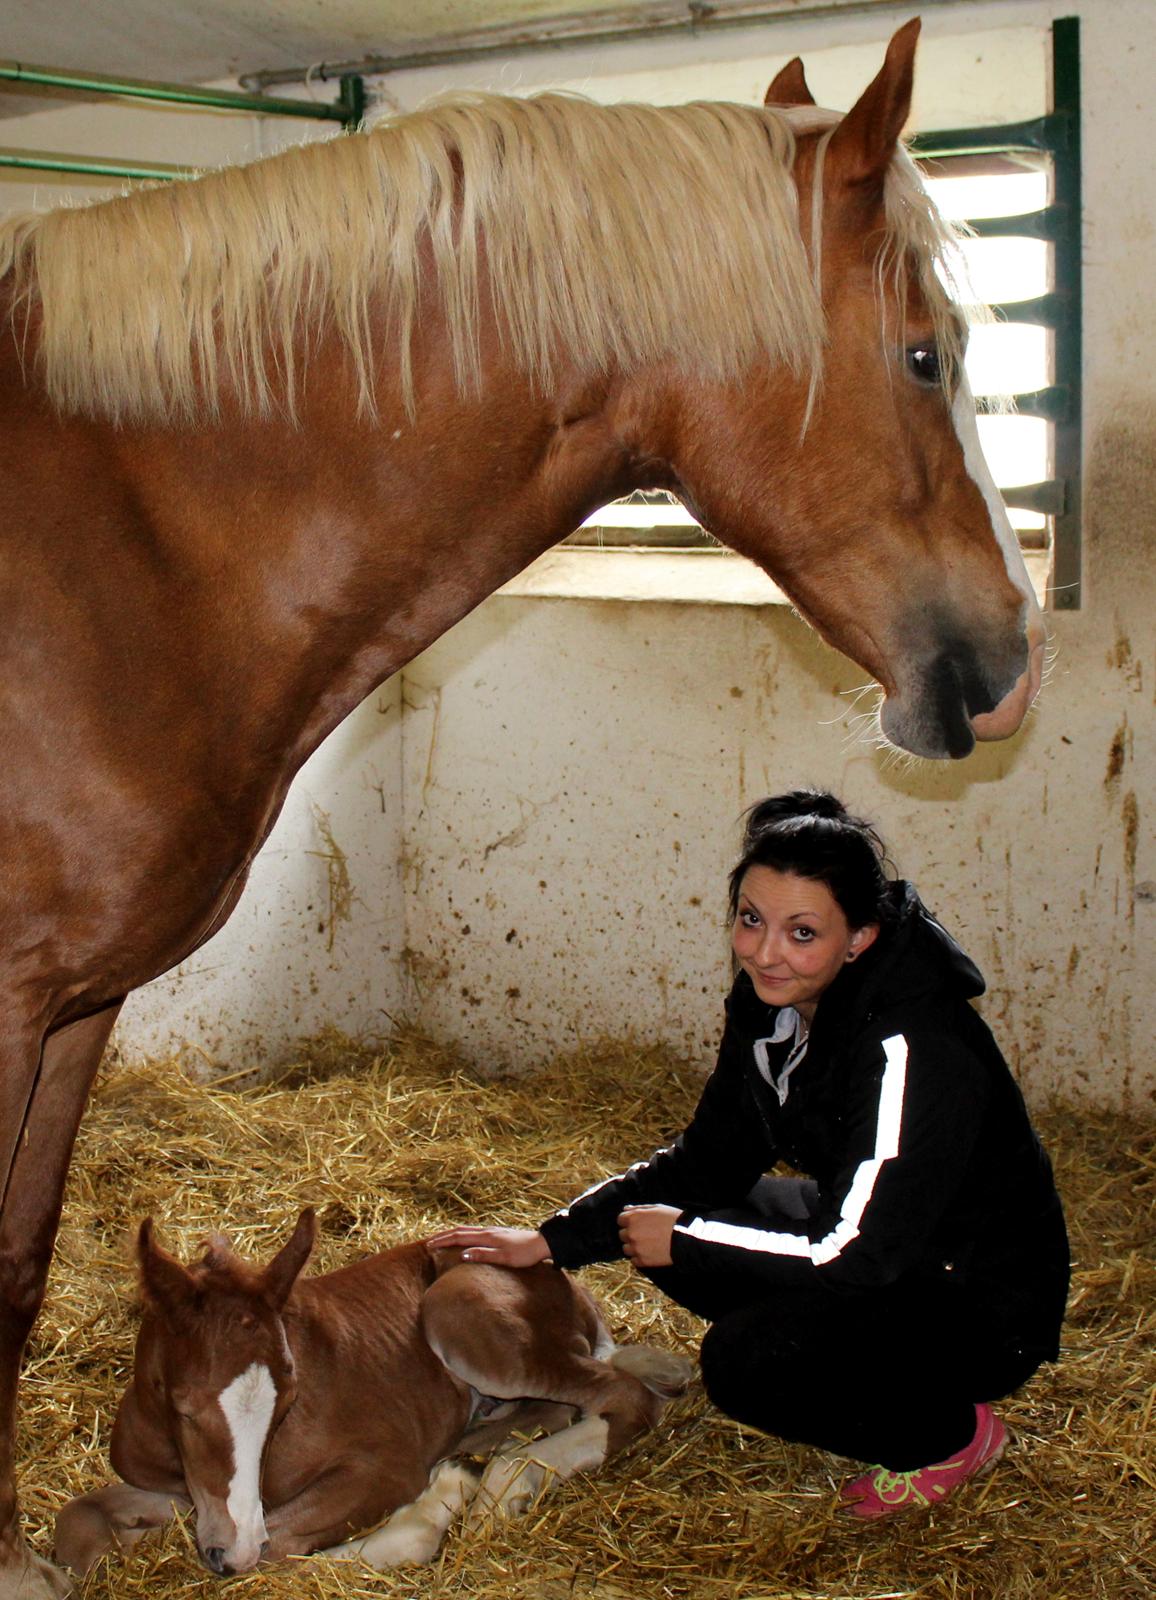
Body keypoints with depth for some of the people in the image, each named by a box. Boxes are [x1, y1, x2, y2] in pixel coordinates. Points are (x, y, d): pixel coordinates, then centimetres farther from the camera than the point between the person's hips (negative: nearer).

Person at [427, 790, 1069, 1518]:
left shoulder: (914, 1048, -31)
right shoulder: (774, 1002, -6)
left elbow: (854, 1256, -30)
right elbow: (704, 1159, 3)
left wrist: (682, 1242, -18)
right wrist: (552, 1240, -5)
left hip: (984, 1300, -9)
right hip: (871, 1240, 9)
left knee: (744, 1361, -27)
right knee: (657, 1215, 0)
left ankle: (954, 1434, -1)